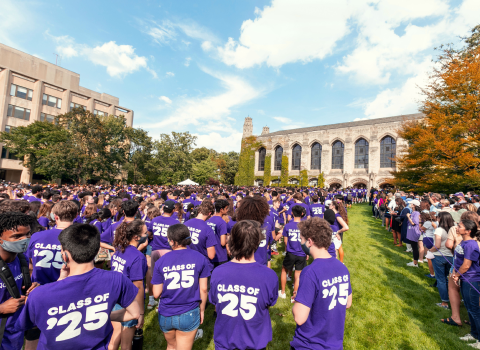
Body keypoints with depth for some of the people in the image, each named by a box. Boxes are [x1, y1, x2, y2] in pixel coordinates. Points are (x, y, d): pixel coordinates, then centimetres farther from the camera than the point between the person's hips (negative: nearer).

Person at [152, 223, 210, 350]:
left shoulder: (160, 262, -10)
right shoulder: (200, 258, -11)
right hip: (189, 315, -2)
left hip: (166, 315, 2)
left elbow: (156, 294, -5)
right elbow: (203, 289, -6)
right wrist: (202, 310, 8)